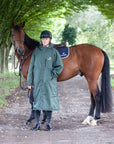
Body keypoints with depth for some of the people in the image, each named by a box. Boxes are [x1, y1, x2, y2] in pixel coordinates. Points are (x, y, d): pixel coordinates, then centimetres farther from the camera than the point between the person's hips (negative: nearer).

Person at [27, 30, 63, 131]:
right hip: (38, 81, 2)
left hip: (49, 81, -2)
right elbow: (31, 66, 7)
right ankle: (37, 124, 12)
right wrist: (30, 82, 3)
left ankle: (48, 123, 12)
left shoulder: (53, 52, 0)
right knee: (37, 101, 4)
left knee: (49, 101, 2)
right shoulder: (36, 51, 6)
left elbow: (60, 66, 3)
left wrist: (52, 74, -10)